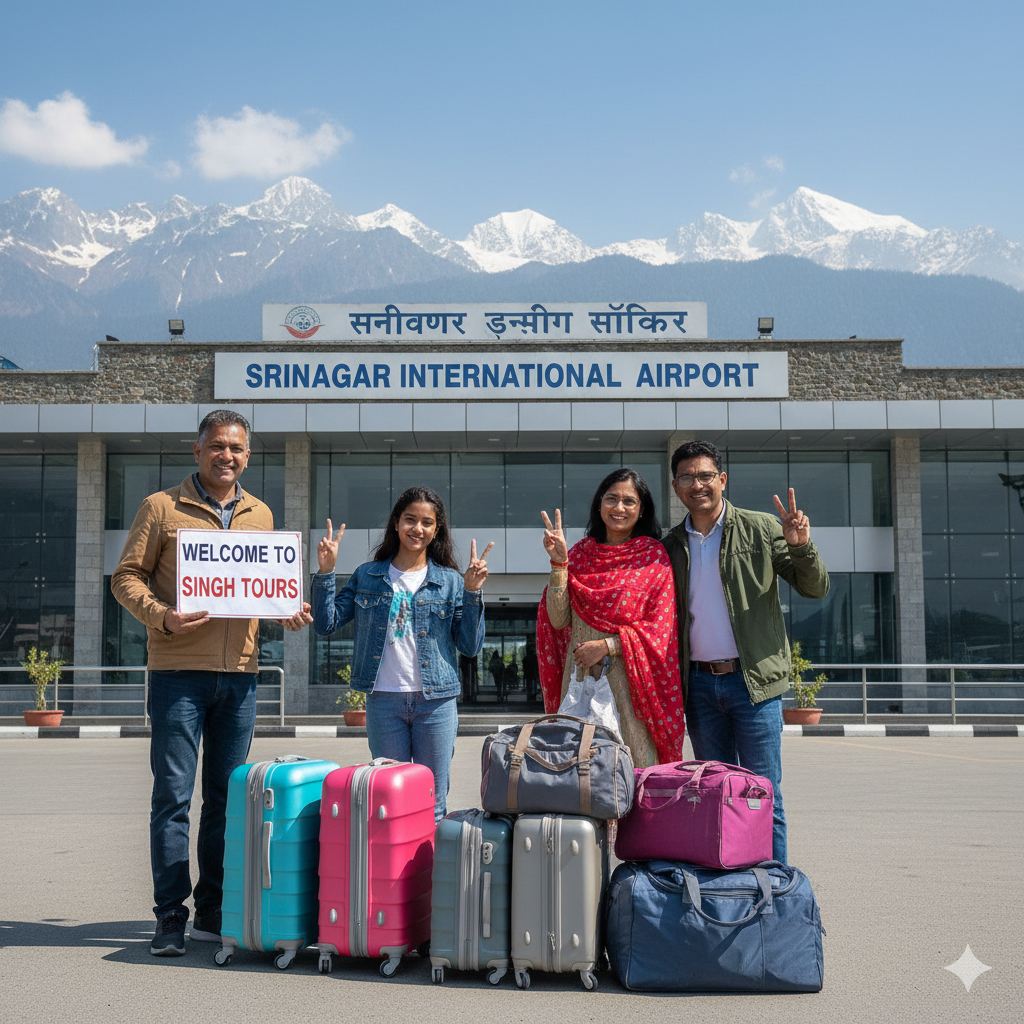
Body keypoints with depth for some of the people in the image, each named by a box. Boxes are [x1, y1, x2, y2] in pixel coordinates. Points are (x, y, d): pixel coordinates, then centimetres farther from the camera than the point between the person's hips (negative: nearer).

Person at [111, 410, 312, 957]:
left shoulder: (260, 515, 14)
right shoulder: (162, 507, 1)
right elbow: (126, 577, 0)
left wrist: (289, 610, 2)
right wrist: (164, 617, -17)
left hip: (239, 672, 4)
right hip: (178, 670, -4)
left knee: (226, 797, 9)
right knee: (173, 795, -2)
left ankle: (213, 912, 18)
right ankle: (170, 917, 7)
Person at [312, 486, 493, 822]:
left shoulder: (450, 581, 6)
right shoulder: (367, 576, 8)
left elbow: (470, 647, 3)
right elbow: (326, 625, 5)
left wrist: (472, 593, -7)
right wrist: (325, 572, -3)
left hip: (436, 702, 0)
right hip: (383, 700, 1)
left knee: (433, 806, 4)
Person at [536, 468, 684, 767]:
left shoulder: (654, 556, 2)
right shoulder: (580, 553, 9)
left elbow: (659, 627, -3)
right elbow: (559, 620, 2)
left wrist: (607, 645, -12)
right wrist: (559, 563, -6)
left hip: (631, 675, -2)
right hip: (581, 672, 2)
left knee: (635, 764, -4)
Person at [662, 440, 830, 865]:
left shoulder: (762, 529, 2)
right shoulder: (672, 546, 11)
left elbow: (815, 588, 0)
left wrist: (801, 546, -17)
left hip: (753, 679, -3)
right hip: (699, 683, 3)